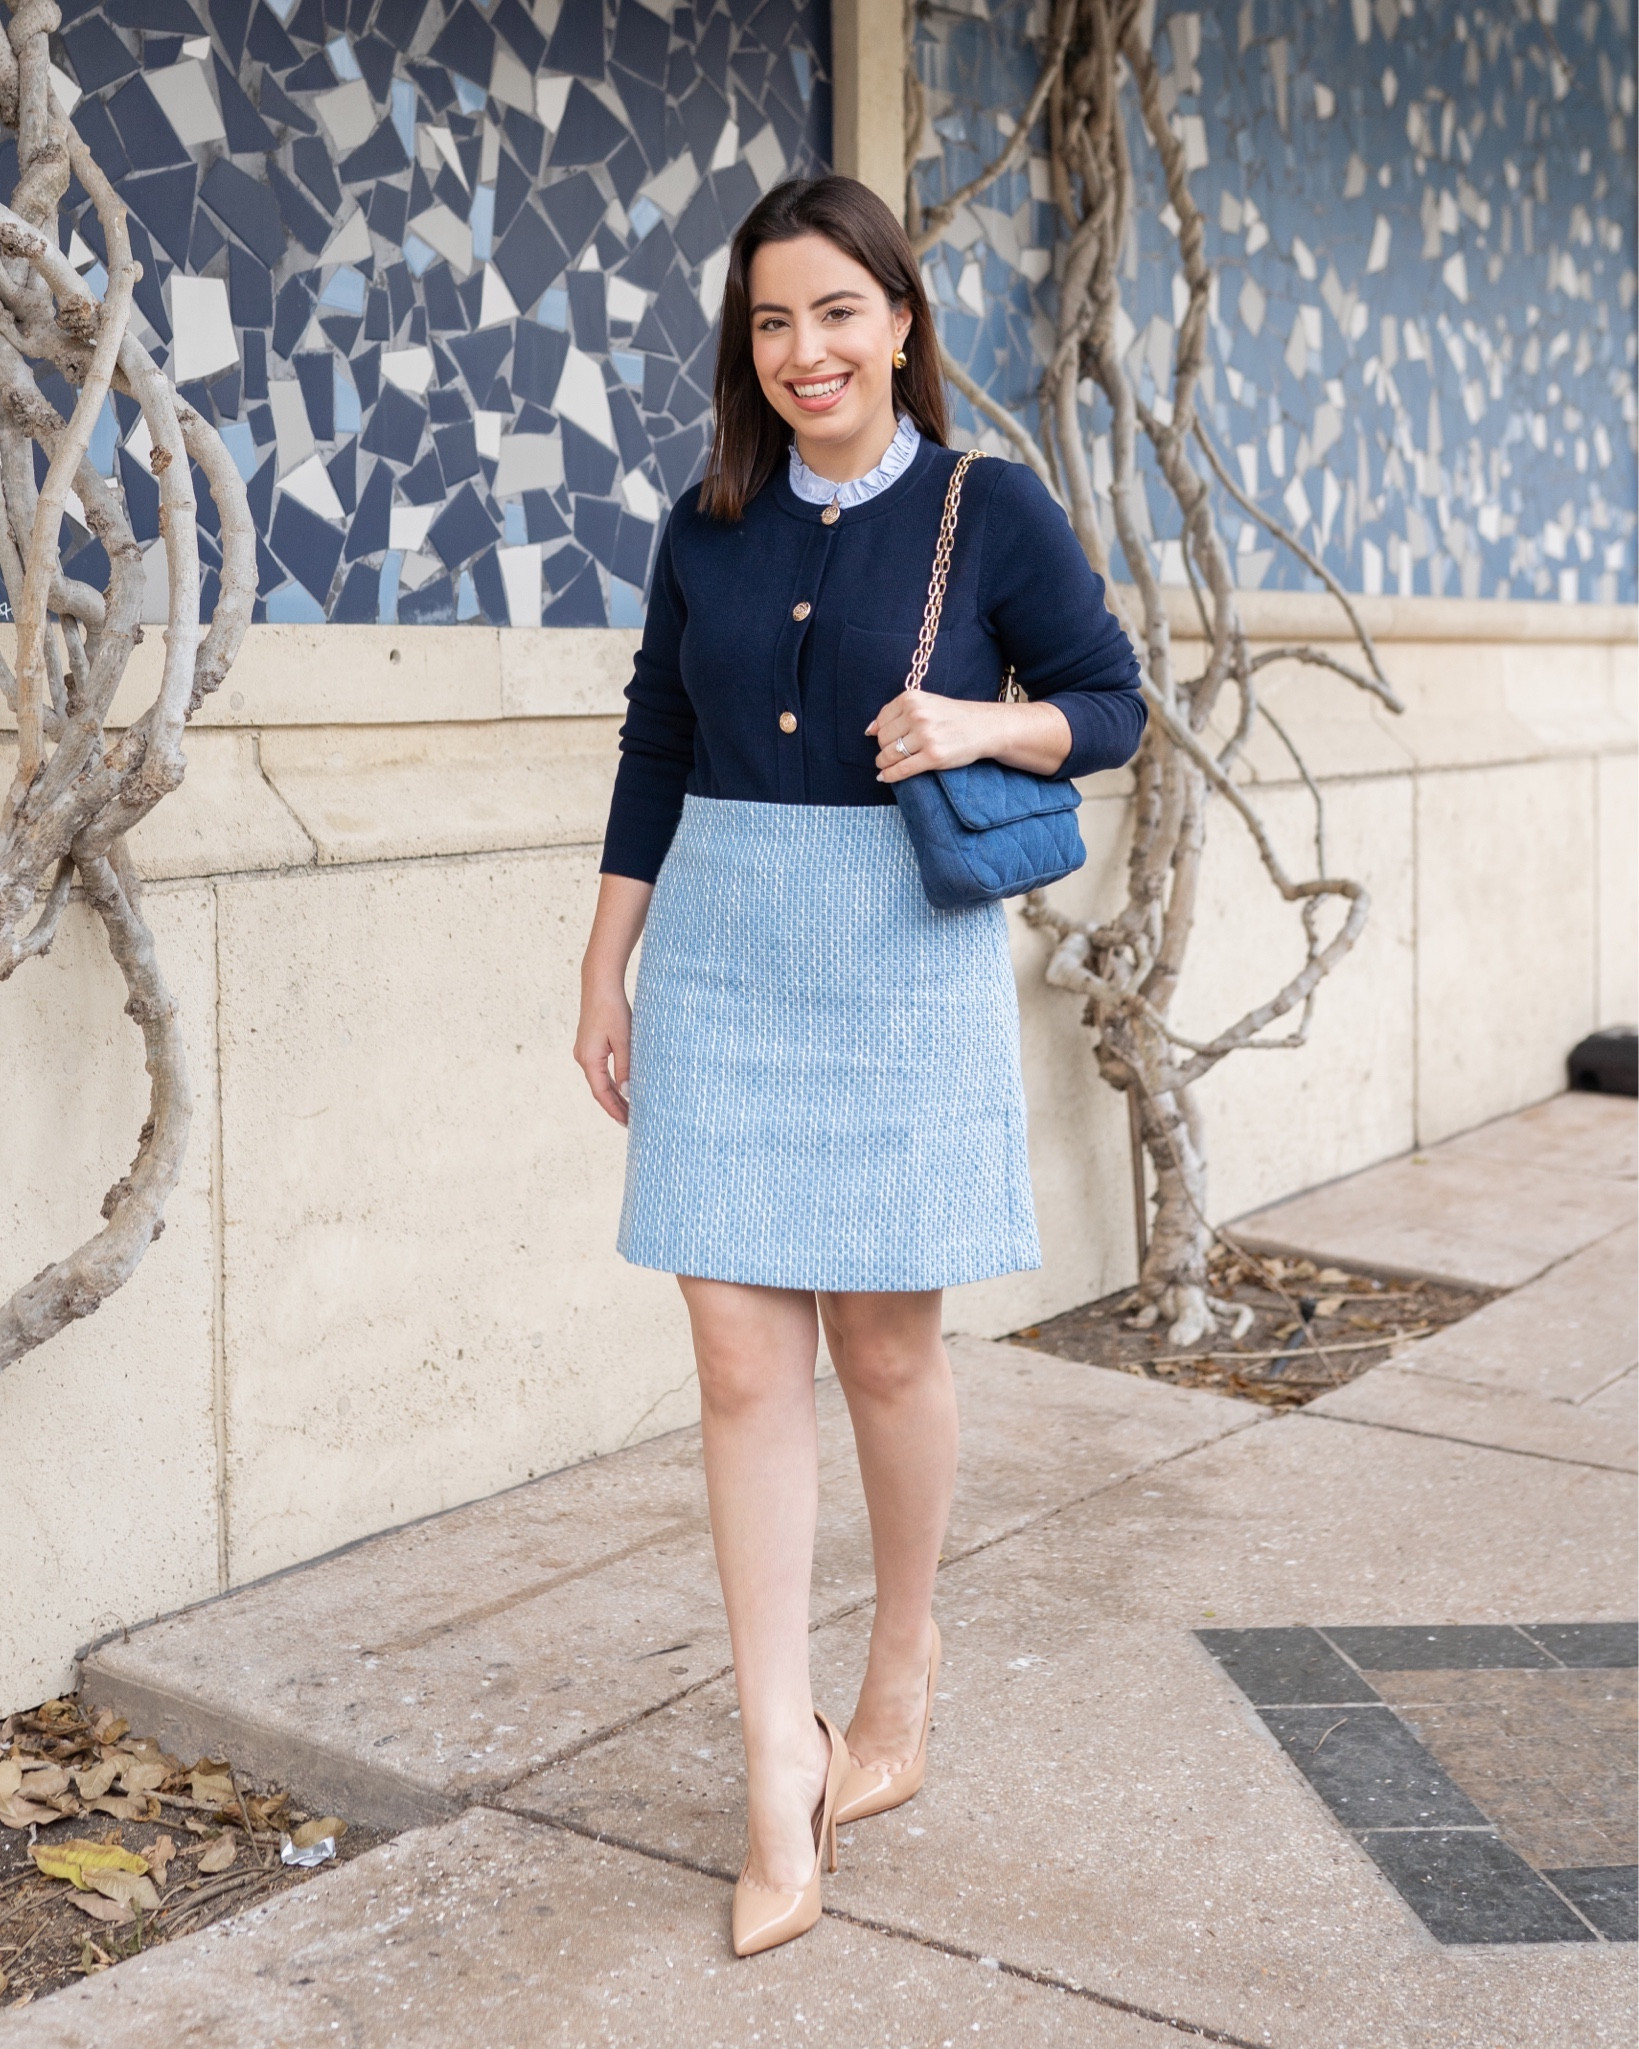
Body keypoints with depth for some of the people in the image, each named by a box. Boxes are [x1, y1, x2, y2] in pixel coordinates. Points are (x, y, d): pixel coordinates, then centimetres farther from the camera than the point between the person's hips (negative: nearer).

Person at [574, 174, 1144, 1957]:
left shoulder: (987, 505, -2)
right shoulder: (709, 527, 7)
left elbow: (1110, 704, 4)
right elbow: (655, 758, 13)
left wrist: (978, 724, -16)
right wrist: (604, 977, 11)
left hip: (907, 958, -2)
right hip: (722, 958, 3)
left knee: (886, 1348, 7)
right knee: (744, 1365, -1)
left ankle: (902, 1660, 34)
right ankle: (781, 1770, 8)